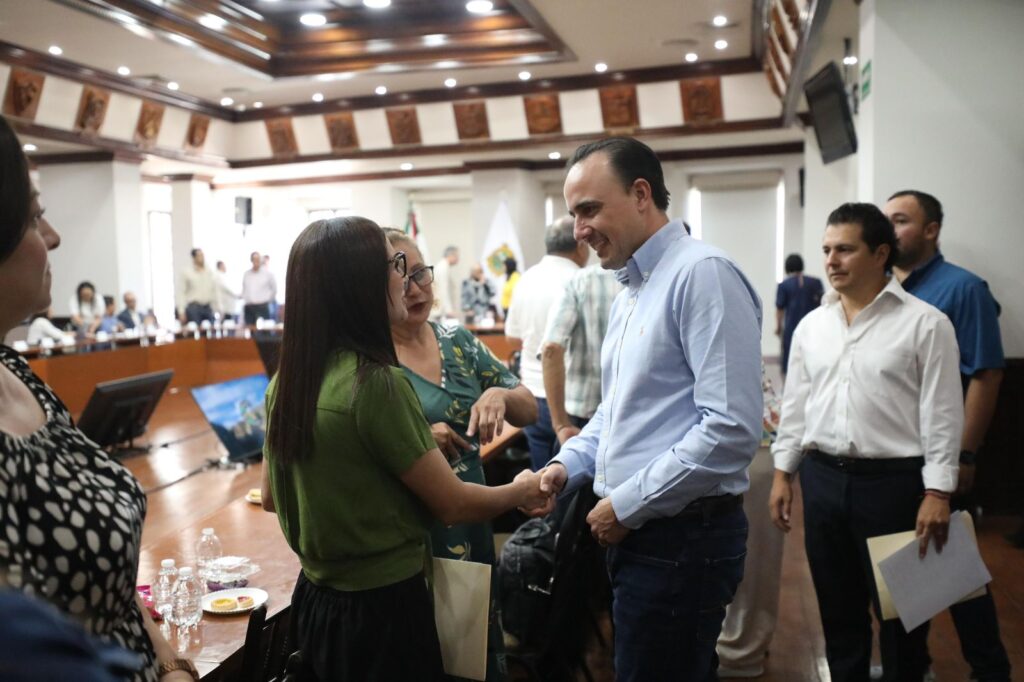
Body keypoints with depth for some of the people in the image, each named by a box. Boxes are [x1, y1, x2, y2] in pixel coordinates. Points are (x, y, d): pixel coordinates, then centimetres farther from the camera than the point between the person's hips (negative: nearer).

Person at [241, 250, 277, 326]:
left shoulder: (267, 273, 1)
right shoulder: (246, 274, 12)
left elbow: (274, 288, 10)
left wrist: (269, 299, 11)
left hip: (262, 307, -3)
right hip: (248, 307, 3)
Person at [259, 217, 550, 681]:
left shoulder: (287, 382, -1)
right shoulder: (376, 382, -24)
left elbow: (271, 497, 12)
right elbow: (453, 505, -17)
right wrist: (524, 490, 2)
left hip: (315, 600, 8)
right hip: (381, 608, -7)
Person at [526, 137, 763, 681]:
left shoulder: (701, 274, -16)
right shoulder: (628, 294, 14)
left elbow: (732, 428, -24)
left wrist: (627, 504, -18)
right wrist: (568, 464, 6)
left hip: (683, 534, -9)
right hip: (634, 530, 9)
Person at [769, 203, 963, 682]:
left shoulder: (925, 323, -7)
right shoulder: (811, 325, 7)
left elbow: (942, 414, -8)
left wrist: (938, 492, -12)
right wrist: (783, 473, 9)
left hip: (893, 480, -4)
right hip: (821, 478, 5)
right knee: (837, 606, 16)